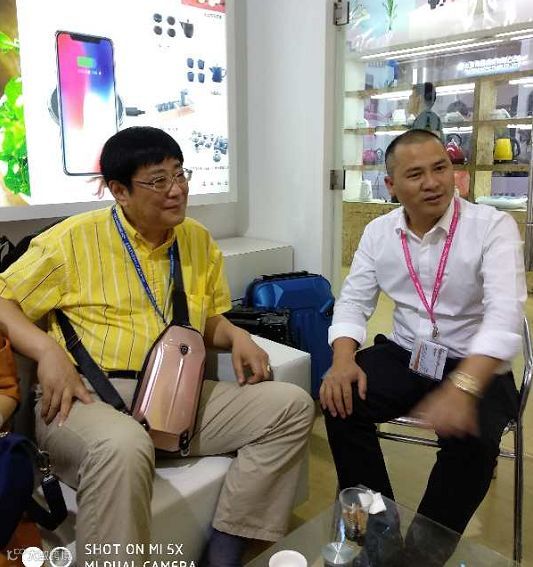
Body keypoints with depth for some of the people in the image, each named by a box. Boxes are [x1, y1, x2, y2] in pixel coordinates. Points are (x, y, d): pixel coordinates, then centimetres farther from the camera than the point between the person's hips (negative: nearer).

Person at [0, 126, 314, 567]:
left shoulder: (199, 240, 11)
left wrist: (238, 337, -2)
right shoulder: (74, 239, -3)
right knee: (124, 447, -41)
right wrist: (49, 352, -17)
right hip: (89, 396, -5)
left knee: (292, 407, -8)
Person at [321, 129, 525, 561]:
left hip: (475, 366, -3)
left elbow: (505, 316, -26)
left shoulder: (494, 227, -14)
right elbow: (353, 302, 1)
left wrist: (461, 387, -42)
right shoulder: (378, 232, 0)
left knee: (471, 438, -31)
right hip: (404, 356, 4)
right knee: (341, 401, -20)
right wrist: (343, 360, -21)